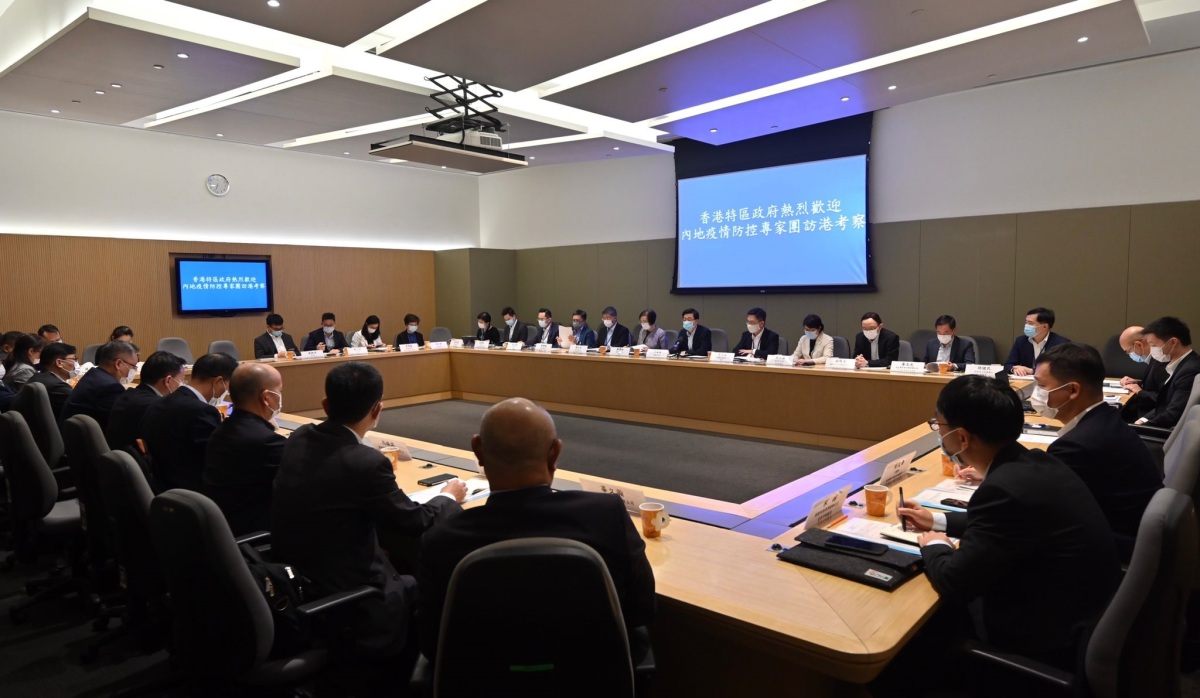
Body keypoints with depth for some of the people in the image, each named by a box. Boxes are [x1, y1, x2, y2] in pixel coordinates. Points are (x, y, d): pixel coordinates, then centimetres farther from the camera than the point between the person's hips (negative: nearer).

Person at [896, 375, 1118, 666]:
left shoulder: (1006, 488, -30)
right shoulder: (1034, 464, -2)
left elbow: (954, 583, -22)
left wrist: (934, 547, -1)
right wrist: (937, 521, 22)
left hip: (1051, 642, -8)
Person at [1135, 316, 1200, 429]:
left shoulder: (1190, 371, -20)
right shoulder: (1180, 365, 10)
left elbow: (1172, 417, -21)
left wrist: (1142, 425, -11)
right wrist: (1144, 420, 0)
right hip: (1165, 428, 9)